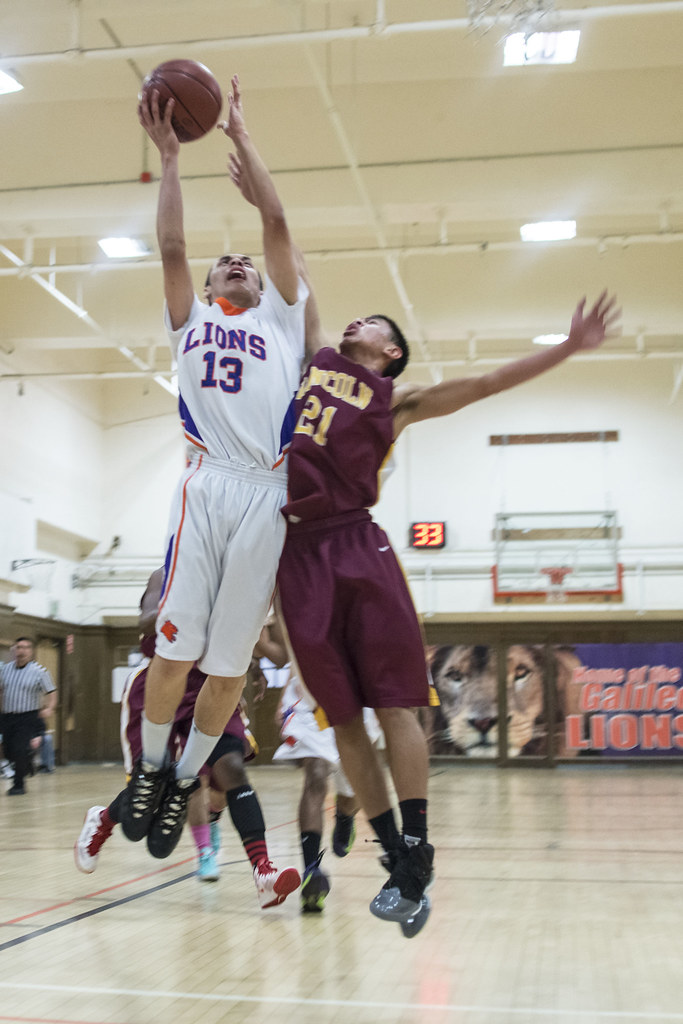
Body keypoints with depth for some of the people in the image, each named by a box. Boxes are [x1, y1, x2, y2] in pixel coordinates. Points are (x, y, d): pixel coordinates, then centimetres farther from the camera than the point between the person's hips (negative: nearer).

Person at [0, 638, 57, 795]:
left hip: (28, 717, -4)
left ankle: (18, 784, 3)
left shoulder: (39, 671, -7)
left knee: (20, 750, -14)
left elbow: (51, 692, -4)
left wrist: (49, 708, -20)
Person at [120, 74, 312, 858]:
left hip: (267, 494, 0)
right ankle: (151, 767, 15)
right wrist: (169, 157, 9)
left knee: (231, 662, 1)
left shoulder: (281, 316, 22)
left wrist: (241, 136, 17)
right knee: (175, 646, -6)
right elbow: (171, 246, 9)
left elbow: (277, 224, 14)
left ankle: (186, 781, 17)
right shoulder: (192, 320, 24)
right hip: (205, 486, 0)